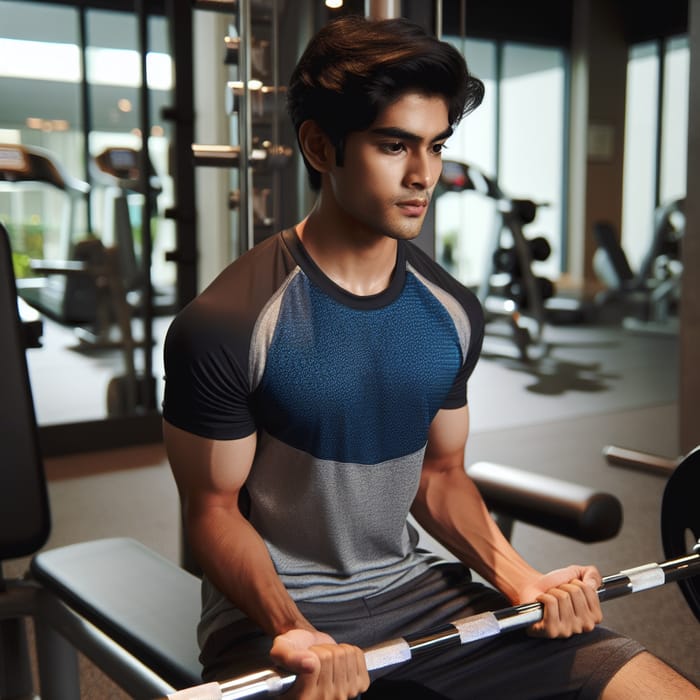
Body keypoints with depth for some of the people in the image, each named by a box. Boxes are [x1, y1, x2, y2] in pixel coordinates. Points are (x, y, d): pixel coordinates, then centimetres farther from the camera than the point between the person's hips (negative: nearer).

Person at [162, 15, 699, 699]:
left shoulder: (452, 313, 2)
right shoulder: (225, 327, -14)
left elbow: (440, 474, 10)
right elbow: (214, 509, -8)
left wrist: (518, 577, -5)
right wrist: (290, 631, -23)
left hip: (416, 588, 5)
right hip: (274, 613, -4)